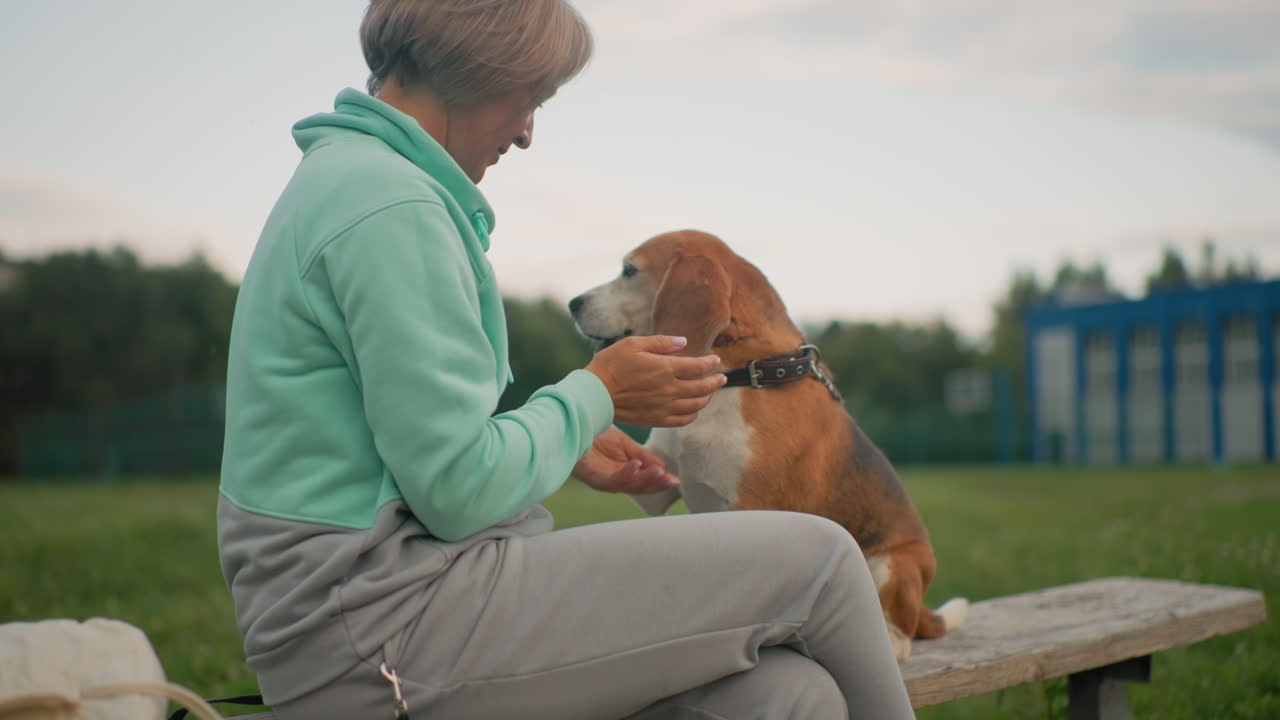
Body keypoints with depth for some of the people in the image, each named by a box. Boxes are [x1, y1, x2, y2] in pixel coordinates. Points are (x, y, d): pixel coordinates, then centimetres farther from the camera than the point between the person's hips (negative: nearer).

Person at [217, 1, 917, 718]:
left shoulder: (346, 177, 18)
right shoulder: (390, 206, -15)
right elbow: (461, 491, -19)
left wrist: (567, 448, 19)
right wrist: (597, 394, -4)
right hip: (387, 615, -10)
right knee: (817, 559, -9)